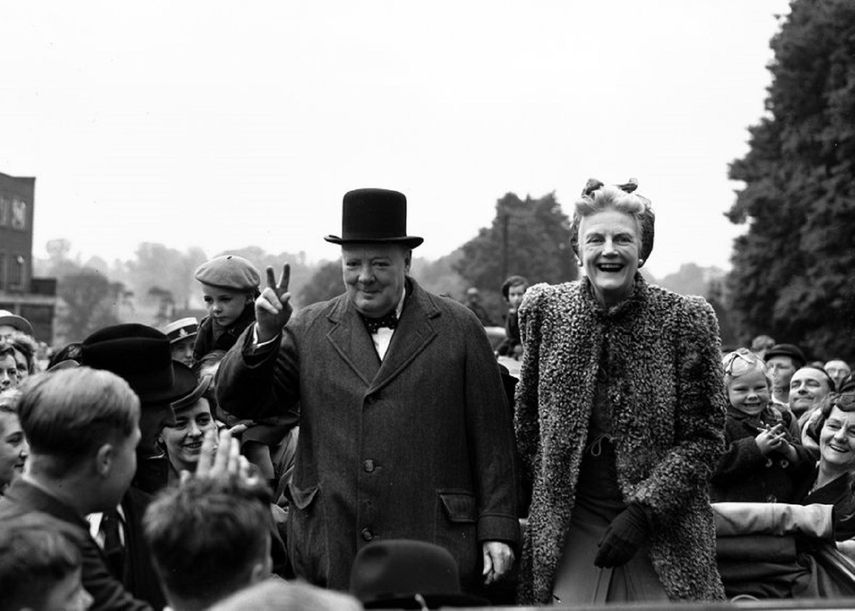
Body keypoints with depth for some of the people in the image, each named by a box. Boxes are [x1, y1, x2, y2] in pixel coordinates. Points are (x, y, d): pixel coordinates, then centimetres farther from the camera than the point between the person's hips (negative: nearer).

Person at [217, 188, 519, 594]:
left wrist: (497, 529, -1)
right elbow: (237, 401, 3)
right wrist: (264, 333, -13)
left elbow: (491, 438, 3)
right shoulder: (308, 330, 8)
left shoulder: (458, 329, 4)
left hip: (433, 550, -1)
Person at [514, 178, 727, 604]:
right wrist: (546, 486, 7)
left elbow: (704, 438, -6)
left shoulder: (686, 319, -7)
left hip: (665, 533, -1)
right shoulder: (544, 309, 0)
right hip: (567, 530, 2)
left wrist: (645, 510, -13)